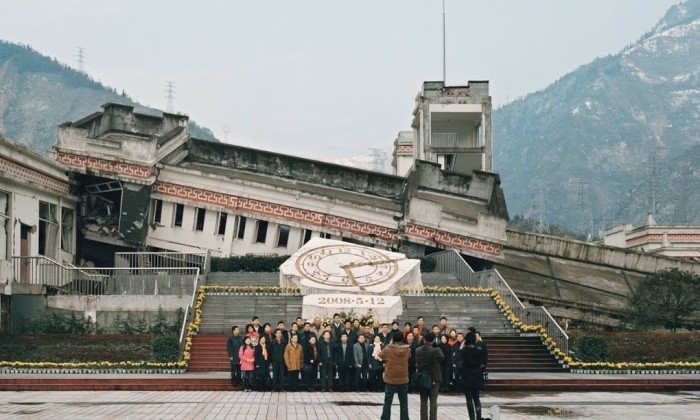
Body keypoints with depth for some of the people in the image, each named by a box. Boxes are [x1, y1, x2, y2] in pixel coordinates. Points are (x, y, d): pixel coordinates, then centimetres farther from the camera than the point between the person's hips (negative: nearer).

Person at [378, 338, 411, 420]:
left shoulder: (387, 350, -12)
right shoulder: (407, 350, -5)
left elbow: (379, 355, 7)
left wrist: (389, 345, 7)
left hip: (390, 380, -1)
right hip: (403, 380, 2)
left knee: (387, 403, 6)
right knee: (404, 403, 7)